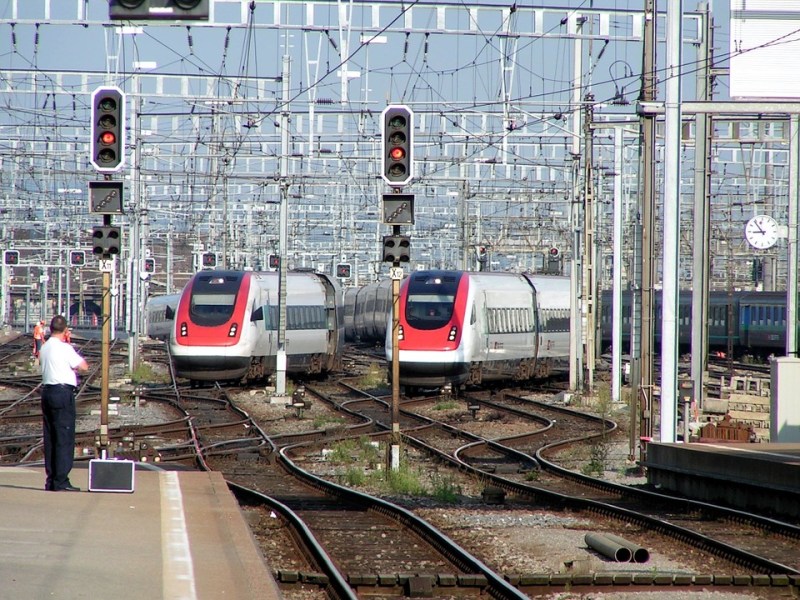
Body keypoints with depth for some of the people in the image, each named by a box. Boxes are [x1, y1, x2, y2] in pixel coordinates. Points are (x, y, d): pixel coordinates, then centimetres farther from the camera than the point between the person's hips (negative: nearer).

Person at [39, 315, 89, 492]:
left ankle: (50, 480, 11)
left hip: (47, 390, 8)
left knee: (50, 437, 10)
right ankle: (61, 481, -10)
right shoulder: (64, 348, -12)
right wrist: (76, 365, 10)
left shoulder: (44, 348, 12)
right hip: (63, 392, -8)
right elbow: (84, 367, -11)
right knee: (65, 438, -6)